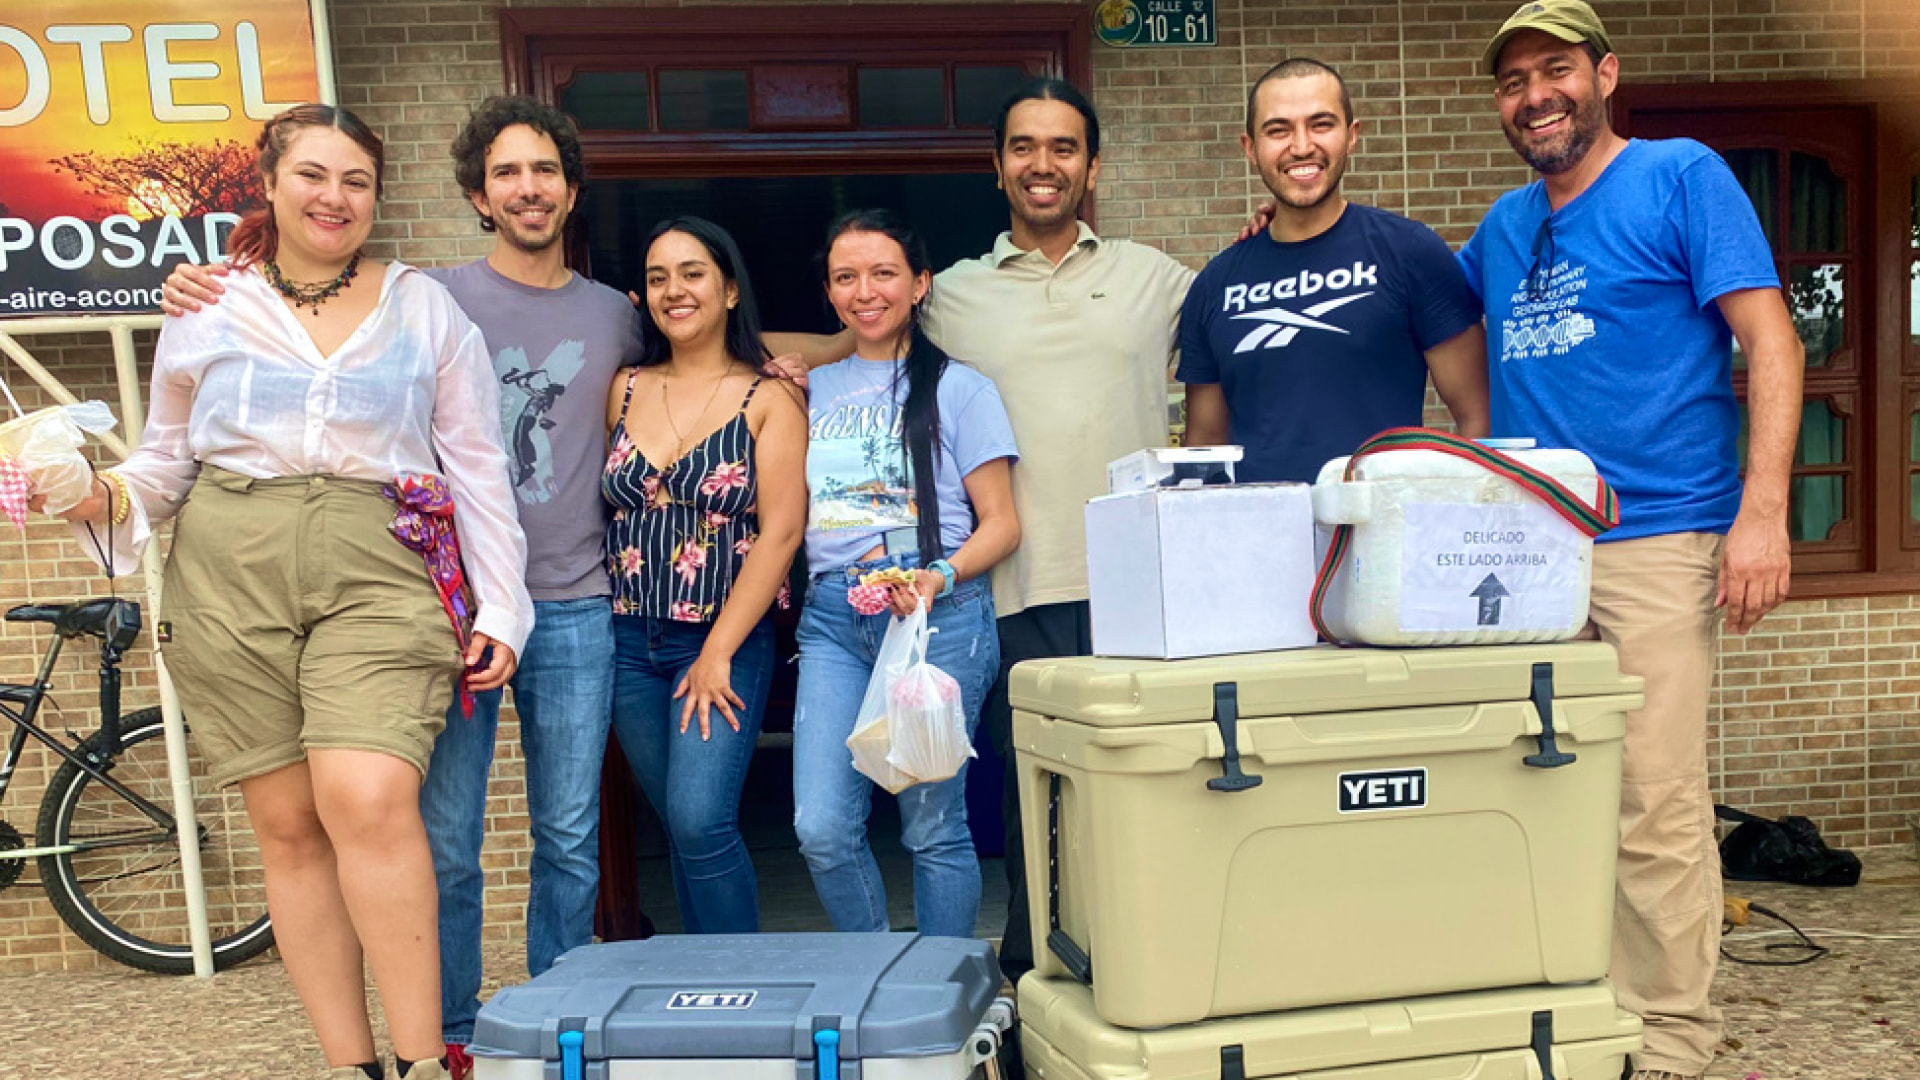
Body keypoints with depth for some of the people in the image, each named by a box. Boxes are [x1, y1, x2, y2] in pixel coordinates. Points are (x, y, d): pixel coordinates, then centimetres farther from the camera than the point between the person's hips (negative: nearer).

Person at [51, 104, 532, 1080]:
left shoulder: (425, 309, 12)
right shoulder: (207, 310, 15)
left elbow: (478, 468, 11)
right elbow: (167, 455, 21)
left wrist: (500, 609, 5)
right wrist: (108, 495, -1)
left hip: (378, 573, -2)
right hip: (230, 574, 2)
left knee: (369, 803, -20)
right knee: (287, 825, 1)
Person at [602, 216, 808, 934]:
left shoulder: (769, 398, -2)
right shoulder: (625, 391, 10)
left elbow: (781, 532, -9)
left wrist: (717, 653, -13)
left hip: (726, 639, -4)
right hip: (629, 640, 4)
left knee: (700, 820, -14)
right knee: (680, 824, 10)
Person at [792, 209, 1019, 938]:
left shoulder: (958, 389, 5)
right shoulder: (813, 392, 18)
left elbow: (1001, 524, 2)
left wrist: (940, 577, -17)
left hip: (938, 615, -3)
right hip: (832, 618, 4)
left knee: (933, 827, 1)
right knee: (821, 828, -4)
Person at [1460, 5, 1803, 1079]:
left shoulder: (1682, 176, 1)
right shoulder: (1504, 225, 17)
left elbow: (1771, 340, -5)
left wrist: (1763, 512, -15)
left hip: (1656, 537, -5)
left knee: (1656, 804, -6)